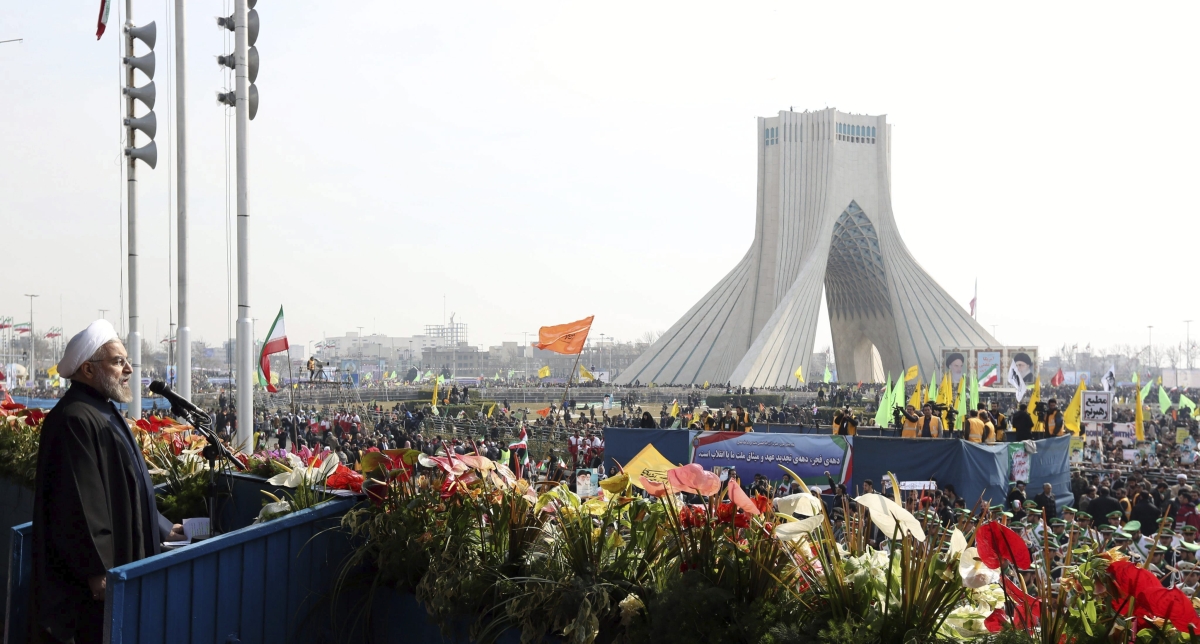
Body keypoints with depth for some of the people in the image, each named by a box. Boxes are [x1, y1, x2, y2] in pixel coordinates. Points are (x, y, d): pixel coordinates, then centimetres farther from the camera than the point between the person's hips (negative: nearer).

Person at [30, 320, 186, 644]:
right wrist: (98, 572, -23)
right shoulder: (76, 420, -18)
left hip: (122, 562, 10)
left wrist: (163, 529, 23)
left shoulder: (104, 414, 16)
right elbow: (81, 504, -23)